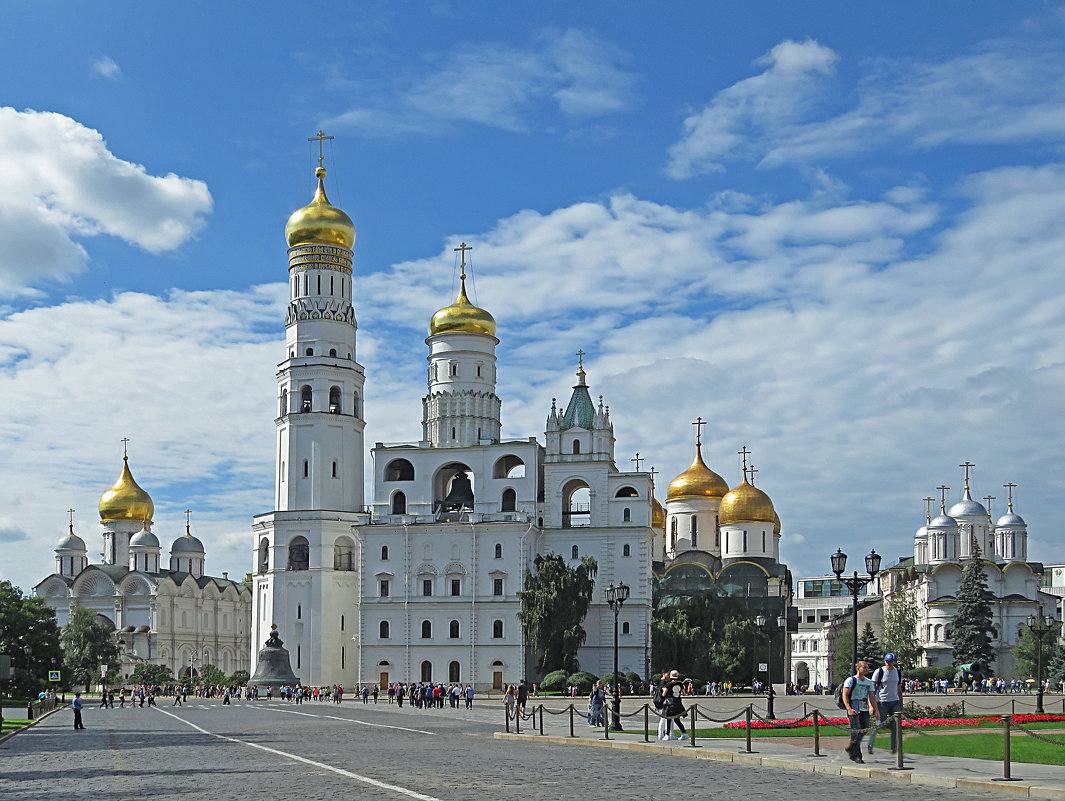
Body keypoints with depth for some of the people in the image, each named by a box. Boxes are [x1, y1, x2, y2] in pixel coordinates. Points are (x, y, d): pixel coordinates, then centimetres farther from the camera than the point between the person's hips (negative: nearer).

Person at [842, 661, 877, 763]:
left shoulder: (869, 683, 18)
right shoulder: (851, 680, -1)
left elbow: (872, 697, 18)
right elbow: (845, 695, -7)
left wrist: (876, 710, 6)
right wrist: (849, 709, -19)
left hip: (865, 710, 6)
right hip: (853, 710, -6)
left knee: (864, 730, 3)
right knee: (856, 731, -11)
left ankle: (850, 749, 23)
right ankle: (856, 756, -4)